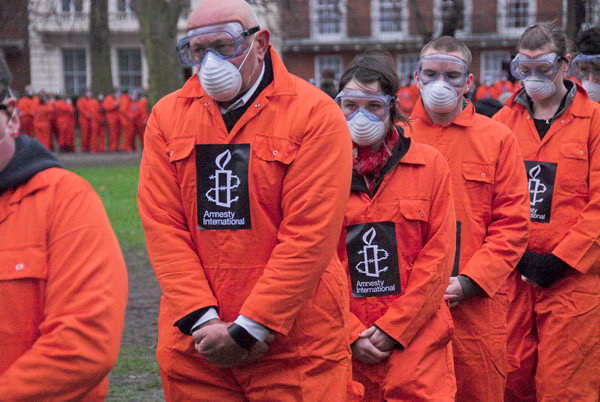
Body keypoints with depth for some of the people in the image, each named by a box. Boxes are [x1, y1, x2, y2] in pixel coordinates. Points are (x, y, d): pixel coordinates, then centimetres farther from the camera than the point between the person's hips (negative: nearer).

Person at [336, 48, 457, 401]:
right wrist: (352, 333, -8)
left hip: (417, 342, -1)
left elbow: (438, 256, -2)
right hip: (344, 347, 1)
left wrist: (393, 328, -8)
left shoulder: (430, 164, 2)